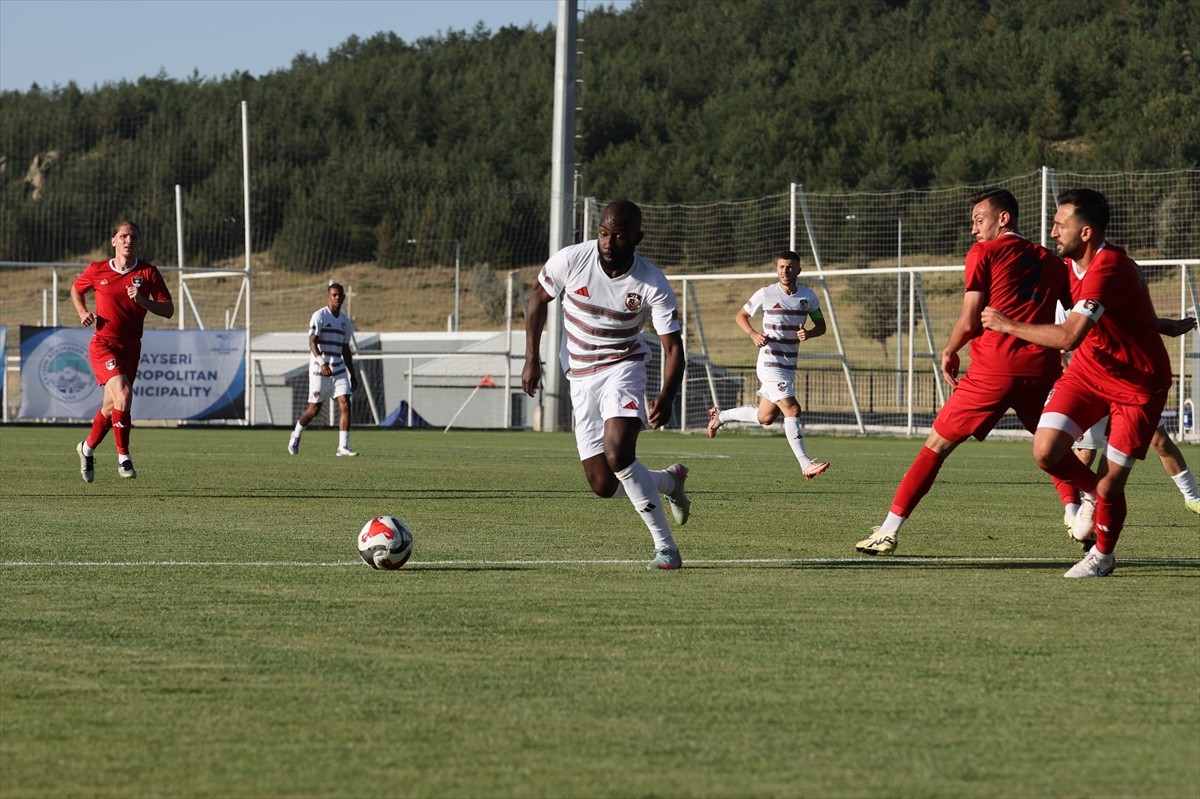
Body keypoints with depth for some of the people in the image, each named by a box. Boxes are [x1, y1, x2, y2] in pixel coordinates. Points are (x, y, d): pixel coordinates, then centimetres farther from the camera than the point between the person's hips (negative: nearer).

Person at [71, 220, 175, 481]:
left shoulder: (148, 272, -2)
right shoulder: (97, 270, -2)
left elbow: (169, 310, -4)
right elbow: (76, 289, 19)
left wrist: (142, 300, -20)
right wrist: (83, 313, 1)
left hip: (131, 348, 3)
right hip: (103, 344, -3)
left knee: (111, 407, 11)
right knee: (123, 393, -24)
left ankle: (87, 448, 39)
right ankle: (123, 457, -13)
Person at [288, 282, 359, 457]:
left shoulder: (345, 321, 13)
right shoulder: (319, 316, -7)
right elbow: (312, 342, -17)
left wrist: (352, 375, 19)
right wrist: (322, 362, -32)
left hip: (338, 369, 5)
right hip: (319, 369, -5)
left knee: (345, 404, -11)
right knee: (314, 409, 1)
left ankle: (343, 447, -13)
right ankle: (296, 435, 30)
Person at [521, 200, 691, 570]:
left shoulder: (653, 284, -17)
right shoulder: (570, 260, -14)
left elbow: (673, 346, -13)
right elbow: (538, 298, 5)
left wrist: (666, 396, -30)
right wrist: (531, 358, 0)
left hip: (623, 367, -3)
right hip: (581, 377, 3)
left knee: (618, 456, -28)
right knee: (603, 485, -1)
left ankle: (665, 546, -17)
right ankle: (670, 480, 30)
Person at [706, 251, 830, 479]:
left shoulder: (808, 296, 4)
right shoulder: (765, 294, -7)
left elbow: (821, 325, 12)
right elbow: (741, 316, 6)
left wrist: (809, 334, -12)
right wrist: (753, 334, -14)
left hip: (789, 366, 6)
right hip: (770, 364, -6)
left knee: (765, 418, 13)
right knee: (792, 410, -16)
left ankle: (720, 416, 35)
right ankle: (806, 465, -16)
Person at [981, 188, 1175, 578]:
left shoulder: (1108, 270, -31)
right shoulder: (1073, 262, -2)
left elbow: (1069, 336, -40)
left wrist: (1009, 325, -30)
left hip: (1138, 383, -7)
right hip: (1088, 370, 7)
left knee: (1110, 484, -6)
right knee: (1046, 450, -12)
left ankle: (1103, 555, 24)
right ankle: (1089, 493, 20)